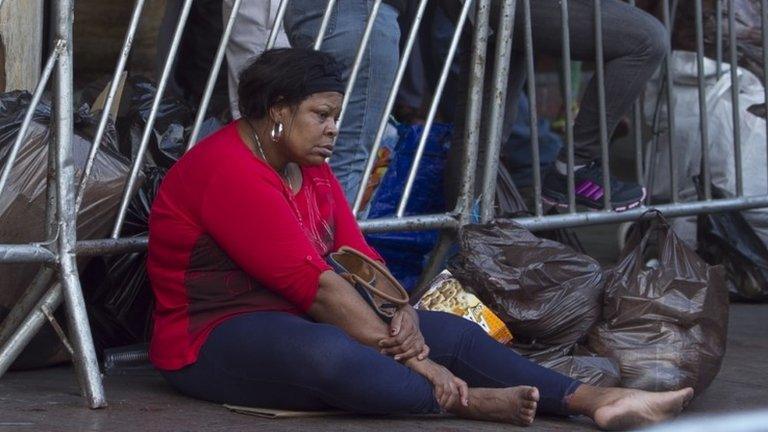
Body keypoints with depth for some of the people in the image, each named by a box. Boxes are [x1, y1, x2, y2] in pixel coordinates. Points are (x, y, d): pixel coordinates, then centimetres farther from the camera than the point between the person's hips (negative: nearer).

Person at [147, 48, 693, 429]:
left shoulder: (312, 171, 13)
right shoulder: (230, 172, -19)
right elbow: (313, 281, -25)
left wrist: (402, 314, -18)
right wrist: (408, 357, -25)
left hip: (296, 318, 9)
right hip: (215, 339, -9)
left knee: (452, 331, -8)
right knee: (328, 353, -43)